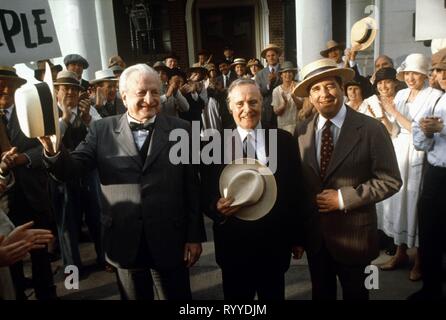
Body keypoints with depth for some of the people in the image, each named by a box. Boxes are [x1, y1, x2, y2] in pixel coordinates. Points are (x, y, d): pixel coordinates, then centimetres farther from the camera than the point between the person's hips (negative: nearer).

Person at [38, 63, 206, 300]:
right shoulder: (102, 130, -1)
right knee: (134, 296, 20)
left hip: (170, 241, 0)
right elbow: (70, 169, -8)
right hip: (124, 242, 1)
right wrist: (53, 149, -29)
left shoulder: (180, 130, -3)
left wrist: (194, 236, -1)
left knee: (178, 296, 16)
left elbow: (191, 186, -2)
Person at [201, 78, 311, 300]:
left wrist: (298, 237, 5)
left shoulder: (284, 141, -1)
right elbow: (206, 196, -1)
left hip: (275, 244, 1)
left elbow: (297, 190, 3)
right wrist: (217, 207, -23)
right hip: (233, 245, -1)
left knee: (274, 296, 18)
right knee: (236, 296, 16)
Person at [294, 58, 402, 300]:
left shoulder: (371, 129, -14)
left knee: (354, 293, 20)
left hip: (353, 232, -3)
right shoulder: (302, 131, -3)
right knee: (320, 292, 23)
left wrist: (343, 198, -20)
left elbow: (390, 181, -14)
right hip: (313, 232, 3)